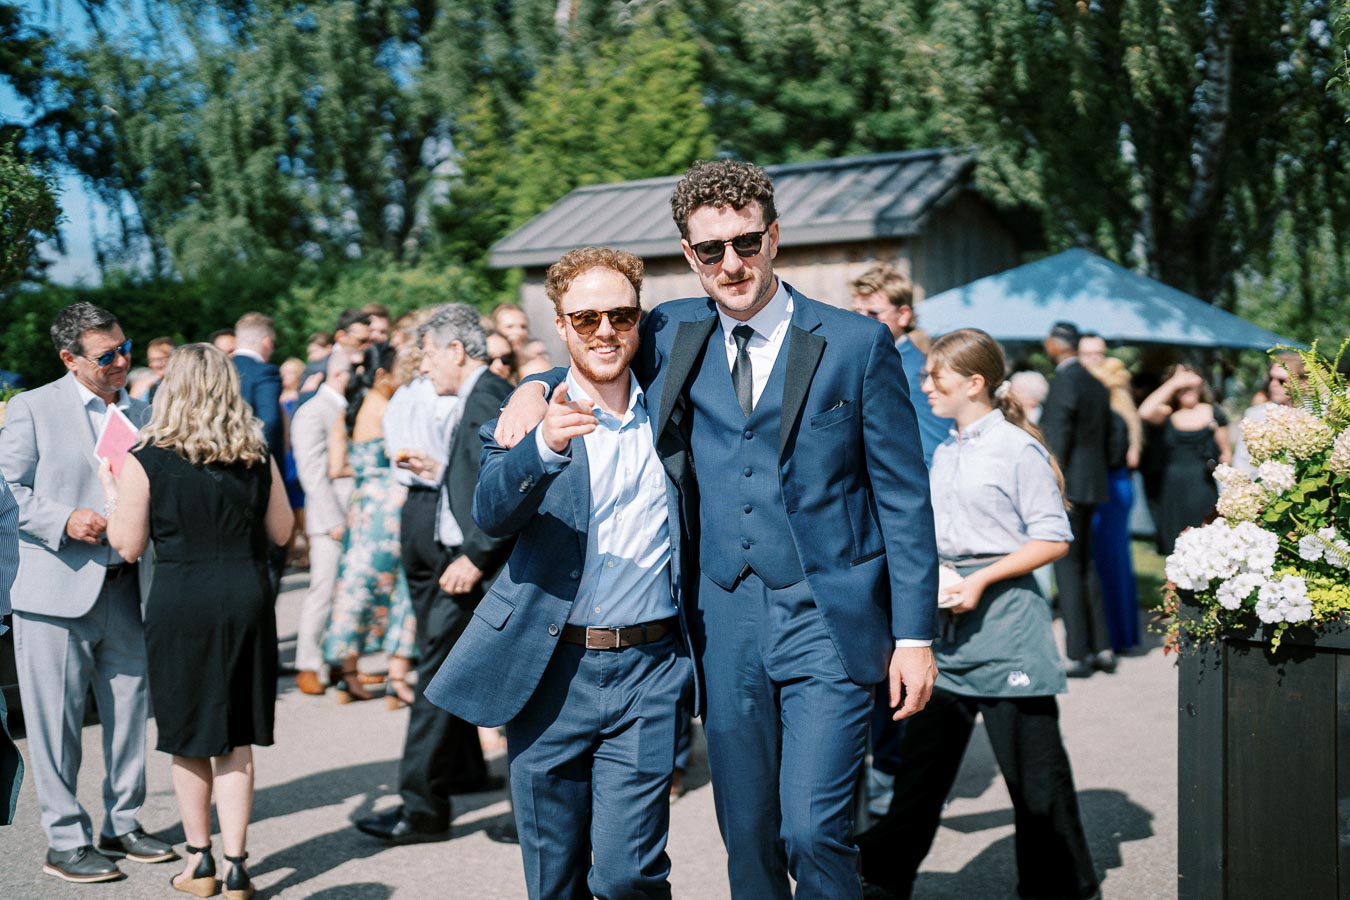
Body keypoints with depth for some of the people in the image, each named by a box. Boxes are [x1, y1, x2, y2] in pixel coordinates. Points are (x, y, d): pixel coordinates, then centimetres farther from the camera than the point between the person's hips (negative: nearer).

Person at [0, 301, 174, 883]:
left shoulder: (140, 415, 13)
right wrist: (65, 520, -17)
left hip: (127, 589, 5)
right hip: (57, 591, -5)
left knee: (128, 712, 12)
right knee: (56, 721, 1)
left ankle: (122, 825, 26)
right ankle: (64, 841, 12)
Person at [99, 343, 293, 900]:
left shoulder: (146, 462, -8)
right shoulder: (256, 458, 0)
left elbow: (128, 546, -2)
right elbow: (281, 532, 10)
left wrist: (110, 493, 13)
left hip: (180, 603, -2)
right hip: (247, 598, 2)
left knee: (189, 740, 13)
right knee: (236, 740, 9)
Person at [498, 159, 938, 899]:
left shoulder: (858, 343, -2)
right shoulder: (673, 335, 7)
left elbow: (904, 497, -1)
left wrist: (915, 635, -4)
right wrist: (535, 387, 1)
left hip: (828, 622, -3)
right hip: (726, 624, 4)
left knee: (812, 830, -11)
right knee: (746, 837, 11)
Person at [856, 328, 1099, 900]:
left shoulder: (1017, 449, -8)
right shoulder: (943, 455, 15)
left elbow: (1053, 538, -12)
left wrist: (981, 579, -18)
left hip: (1003, 617, -7)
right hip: (950, 624, 7)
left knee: (1031, 763, 2)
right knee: (921, 755, 10)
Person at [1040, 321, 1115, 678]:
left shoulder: (1064, 381, -13)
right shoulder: (1096, 383, 14)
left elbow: (1058, 437, -18)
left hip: (1068, 486, -9)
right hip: (1092, 483, 9)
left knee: (1067, 566, -5)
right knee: (1086, 564, 16)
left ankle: (1078, 655, -3)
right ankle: (1102, 648, 20)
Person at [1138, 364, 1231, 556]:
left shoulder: (1213, 413, 9)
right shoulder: (1168, 415, 7)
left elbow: (1226, 452, 15)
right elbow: (1145, 412, -15)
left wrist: (1222, 463, -9)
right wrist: (1173, 383, -9)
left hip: (1203, 490, -1)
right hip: (1173, 490, 1)